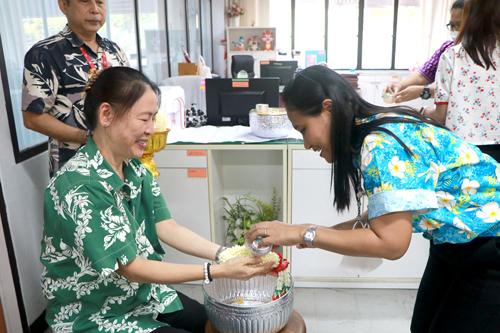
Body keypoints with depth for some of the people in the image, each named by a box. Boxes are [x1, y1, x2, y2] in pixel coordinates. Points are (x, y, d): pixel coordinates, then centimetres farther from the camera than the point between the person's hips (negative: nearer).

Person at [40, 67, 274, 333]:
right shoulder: (79, 186, -28)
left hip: (143, 294, 7)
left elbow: (167, 229, -4)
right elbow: (131, 268, -25)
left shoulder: (135, 169, -1)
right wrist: (217, 271, -26)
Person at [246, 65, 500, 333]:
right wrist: (324, 233, -7)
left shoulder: (383, 144, -30)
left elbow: (390, 243, -32)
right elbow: (386, 214, 3)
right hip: (456, 243, 8)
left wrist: (302, 234, -28)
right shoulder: (376, 133, -2)